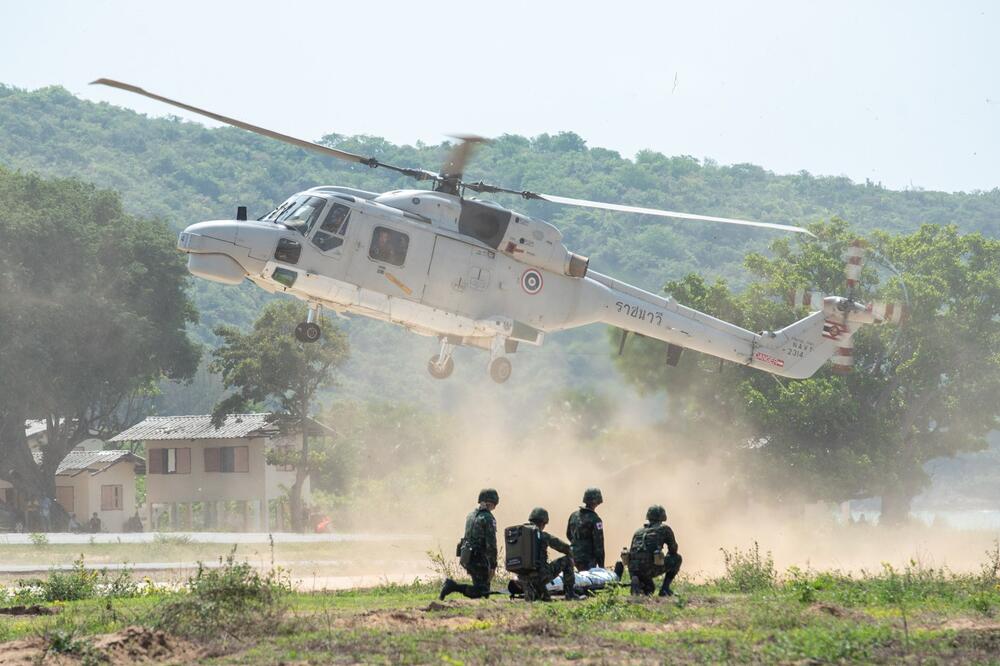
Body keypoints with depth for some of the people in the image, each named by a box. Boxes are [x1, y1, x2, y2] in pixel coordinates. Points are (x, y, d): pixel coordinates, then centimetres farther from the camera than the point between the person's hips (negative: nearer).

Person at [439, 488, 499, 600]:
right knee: (481, 591, -8)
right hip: (479, 558, -9)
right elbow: (491, 543, -17)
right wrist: (493, 565, -13)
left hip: (466, 556, 9)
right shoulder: (488, 518, -14)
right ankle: (453, 586, -19)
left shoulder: (471, 515, 13)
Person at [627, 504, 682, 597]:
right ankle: (665, 588, 14)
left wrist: (633, 577, 31)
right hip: (650, 568, -5)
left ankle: (636, 583, -2)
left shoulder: (638, 531, 25)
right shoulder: (665, 529, 12)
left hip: (635, 570, 5)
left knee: (650, 588, 34)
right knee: (677, 558, 20)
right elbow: (673, 549, 19)